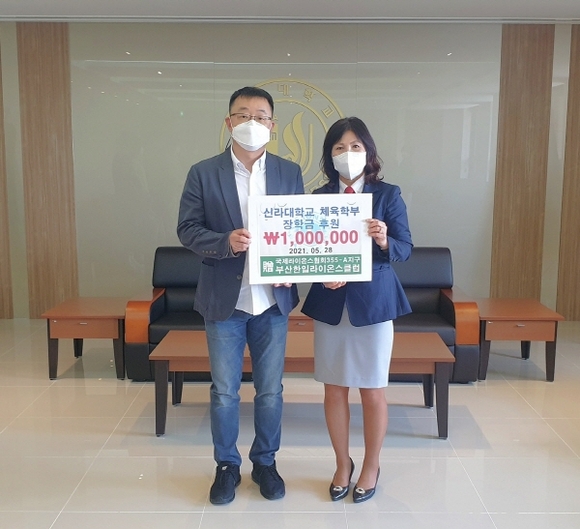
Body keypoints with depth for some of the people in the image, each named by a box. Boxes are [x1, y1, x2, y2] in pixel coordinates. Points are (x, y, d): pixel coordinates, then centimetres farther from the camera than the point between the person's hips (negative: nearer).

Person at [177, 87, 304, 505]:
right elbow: (187, 229, -4)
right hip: (224, 300, -1)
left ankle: (265, 462, 33)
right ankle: (227, 466, 30)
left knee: (271, 390, 13)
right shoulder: (204, 173, -2)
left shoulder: (290, 173, 4)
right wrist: (225, 242, -22)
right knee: (224, 392, 10)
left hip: (273, 299, 2)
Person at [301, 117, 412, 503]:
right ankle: (343, 464, 30)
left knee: (373, 391, 8)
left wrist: (384, 241, -25)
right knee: (334, 389, 11)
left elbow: (406, 248, -4)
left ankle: (372, 467, 28)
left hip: (373, 302, -2)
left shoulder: (388, 195, -2)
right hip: (329, 303, 2)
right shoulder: (318, 197, 3)